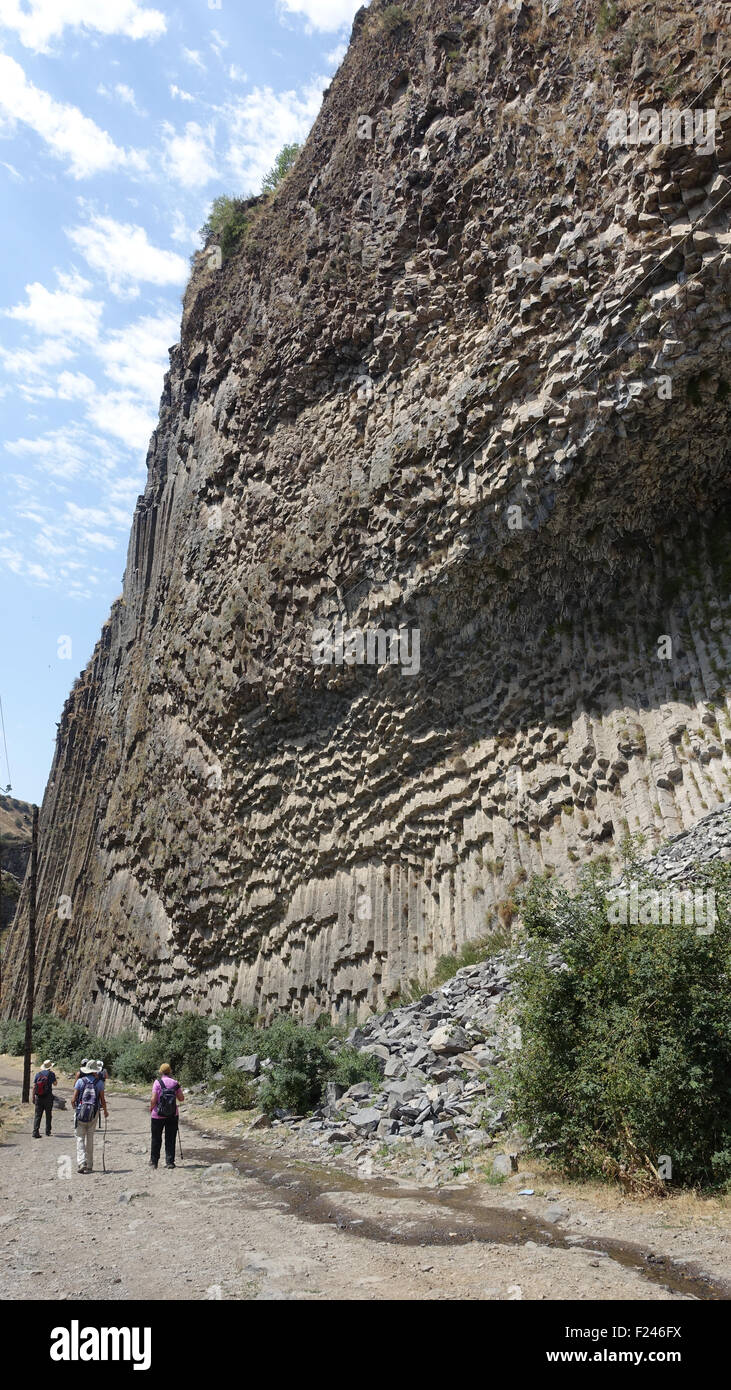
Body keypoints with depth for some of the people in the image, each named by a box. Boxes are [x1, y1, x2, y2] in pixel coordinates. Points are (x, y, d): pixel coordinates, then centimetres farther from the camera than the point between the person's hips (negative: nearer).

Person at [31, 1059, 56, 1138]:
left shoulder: (37, 1074, 2)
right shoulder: (51, 1074, -5)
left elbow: (34, 1087, 1)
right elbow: (55, 1084, 9)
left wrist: (33, 1097, 8)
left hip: (38, 1097, 2)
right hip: (48, 1097, -2)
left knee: (37, 1115, 2)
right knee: (48, 1115, 12)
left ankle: (35, 1132, -8)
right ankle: (48, 1131, 15)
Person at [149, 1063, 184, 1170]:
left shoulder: (157, 1082, -9)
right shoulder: (175, 1083, -1)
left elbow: (153, 1099, -15)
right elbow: (181, 1098, 2)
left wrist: (151, 1108, 3)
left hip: (158, 1115, -2)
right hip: (173, 1115, 2)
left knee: (156, 1139, 13)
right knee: (170, 1139, 10)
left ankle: (154, 1162, 21)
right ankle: (170, 1162, 9)